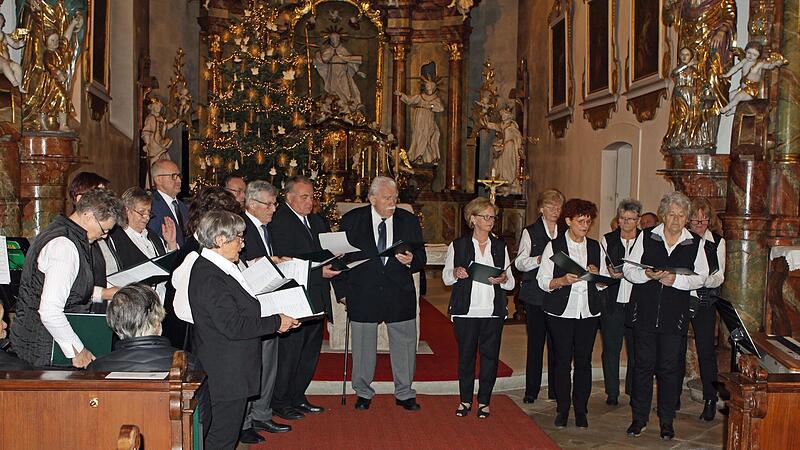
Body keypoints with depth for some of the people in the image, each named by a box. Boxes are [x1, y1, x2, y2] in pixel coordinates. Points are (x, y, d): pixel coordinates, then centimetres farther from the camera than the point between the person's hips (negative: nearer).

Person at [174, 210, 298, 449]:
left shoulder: (210, 266, 8)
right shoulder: (210, 278, -24)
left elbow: (240, 307, 17)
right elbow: (233, 326, -26)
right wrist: (276, 322, -18)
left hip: (226, 371, 10)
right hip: (227, 374, -10)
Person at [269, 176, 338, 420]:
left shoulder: (317, 221, 15)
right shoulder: (280, 222, -12)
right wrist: (319, 272, -24)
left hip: (316, 299, 8)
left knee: (310, 352, 15)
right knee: (289, 351, 0)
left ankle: (297, 397, 28)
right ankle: (280, 402, 14)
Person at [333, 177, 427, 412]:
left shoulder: (409, 221, 3)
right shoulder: (352, 220, -2)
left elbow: (421, 259, 6)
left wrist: (411, 260, -17)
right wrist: (341, 290, -1)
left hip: (400, 293, 2)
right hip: (363, 293, -1)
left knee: (404, 344, 8)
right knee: (363, 346, 10)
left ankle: (404, 393, 24)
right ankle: (363, 392, 28)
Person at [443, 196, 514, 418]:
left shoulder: (500, 246, 12)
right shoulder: (458, 245, 5)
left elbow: (511, 282, 12)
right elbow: (446, 278, 10)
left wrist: (503, 279, -10)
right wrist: (456, 273, -12)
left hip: (493, 311, 2)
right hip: (465, 310, -1)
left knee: (490, 355, 2)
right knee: (466, 354, 3)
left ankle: (484, 401, 14)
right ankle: (465, 400, 17)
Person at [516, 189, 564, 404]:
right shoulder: (530, 232, 5)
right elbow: (520, 262, -2)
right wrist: (539, 260, -20)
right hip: (535, 295, -2)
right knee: (535, 342, 2)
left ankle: (556, 389, 13)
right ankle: (531, 390, 11)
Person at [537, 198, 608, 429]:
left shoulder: (596, 247, 11)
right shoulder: (554, 246, 1)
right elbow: (543, 281, -2)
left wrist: (596, 273, -5)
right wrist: (563, 281, -20)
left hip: (589, 312, 3)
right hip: (561, 312, -2)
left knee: (584, 361, 4)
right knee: (562, 361, 1)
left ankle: (581, 410, 15)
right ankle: (562, 410, 14)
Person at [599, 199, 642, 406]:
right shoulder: (607, 240, 8)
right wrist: (610, 273, -11)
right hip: (612, 302, 1)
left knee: (636, 348, 4)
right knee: (611, 348, 5)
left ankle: (634, 390, 18)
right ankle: (612, 392, 15)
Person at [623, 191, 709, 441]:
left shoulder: (695, 243, 3)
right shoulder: (646, 236, 2)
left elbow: (701, 278, 3)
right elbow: (628, 269, 3)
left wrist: (676, 279, -14)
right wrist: (647, 274, -17)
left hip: (675, 316, 0)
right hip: (645, 312, 0)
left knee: (670, 368, 6)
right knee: (643, 365, 7)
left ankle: (667, 420, 20)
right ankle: (639, 417, 19)